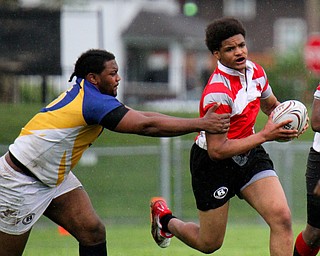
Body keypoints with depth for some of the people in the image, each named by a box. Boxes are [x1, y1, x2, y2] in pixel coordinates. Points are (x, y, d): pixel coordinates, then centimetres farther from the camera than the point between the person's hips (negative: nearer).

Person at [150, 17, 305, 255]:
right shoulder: (217, 93, -28)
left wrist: (287, 121, -5)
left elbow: (271, 105, 18)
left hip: (249, 155, 6)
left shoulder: (255, 70, -4)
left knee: (282, 217, -16)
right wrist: (264, 135, -28)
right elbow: (217, 150, -28)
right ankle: (165, 219, 41)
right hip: (214, 164, -6)